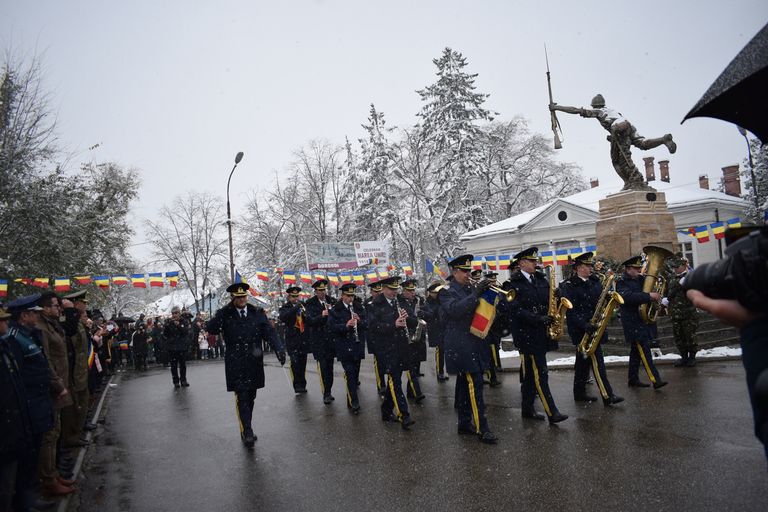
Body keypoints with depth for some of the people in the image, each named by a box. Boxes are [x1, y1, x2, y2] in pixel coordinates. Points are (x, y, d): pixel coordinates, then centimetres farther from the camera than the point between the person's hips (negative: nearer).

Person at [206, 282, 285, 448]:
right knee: (242, 397, -8)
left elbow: (269, 333, -3)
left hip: (254, 363, 3)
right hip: (235, 364, -3)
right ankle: (247, 432, -4)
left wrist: (279, 348, -19)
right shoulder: (225, 315, 0)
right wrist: (226, 310, -19)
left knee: (250, 397, 12)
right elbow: (210, 329, -15)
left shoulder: (257, 313, 4)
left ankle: (246, 430, 28)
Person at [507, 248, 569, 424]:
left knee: (531, 373, 14)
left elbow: (551, 298, 18)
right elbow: (516, 310, -16)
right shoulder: (514, 284, -9)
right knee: (540, 373, -7)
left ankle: (528, 409, 24)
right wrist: (538, 319, -23)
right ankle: (552, 413, -4)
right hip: (526, 334, -7)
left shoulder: (541, 279, 12)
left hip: (541, 332, 7)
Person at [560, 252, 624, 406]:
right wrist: (585, 325, -26)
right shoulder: (568, 286, -14)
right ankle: (607, 396, -4)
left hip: (593, 327, 8)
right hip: (581, 329, -8)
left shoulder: (594, 281, 11)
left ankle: (579, 393, 25)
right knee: (597, 361, -8)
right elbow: (570, 311, -20)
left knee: (583, 361, 15)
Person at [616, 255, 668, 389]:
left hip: (641, 320, 9)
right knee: (644, 350, -11)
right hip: (632, 322, -9)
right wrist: (649, 296, -31)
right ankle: (655, 380, -12)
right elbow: (629, 297, -28)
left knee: (637, 351, 13)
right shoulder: (622, 282, -11)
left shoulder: (640, 279, 13)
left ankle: (633, 379, 21)